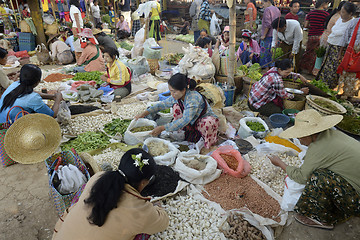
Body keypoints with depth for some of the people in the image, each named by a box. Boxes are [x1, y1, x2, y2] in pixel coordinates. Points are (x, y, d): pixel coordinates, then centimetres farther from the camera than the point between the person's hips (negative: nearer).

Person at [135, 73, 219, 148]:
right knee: (176, 106, -11)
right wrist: (145, 113, -8)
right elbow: (162, 104, 0)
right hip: (191, 122, 6)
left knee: (207, 123, -41)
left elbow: (185, 120, -40)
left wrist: (162, 128, -40)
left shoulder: (193, 98, -36)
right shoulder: (177, 96, -14)